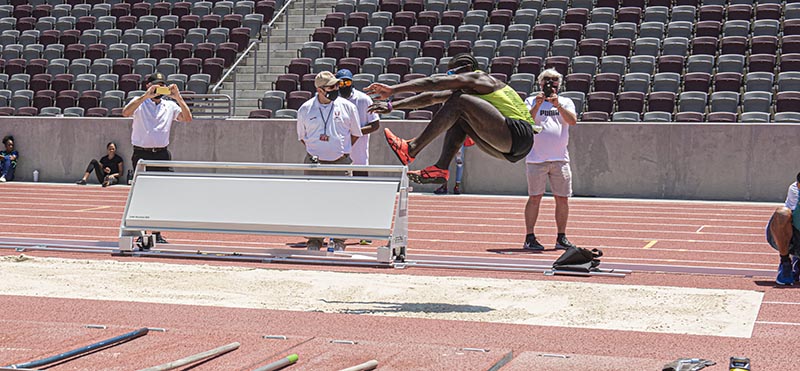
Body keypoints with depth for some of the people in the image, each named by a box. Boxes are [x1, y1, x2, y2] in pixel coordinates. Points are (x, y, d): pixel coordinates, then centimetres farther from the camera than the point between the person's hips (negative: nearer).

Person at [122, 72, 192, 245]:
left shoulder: (170, 106, 11)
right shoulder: (139, 103, 3)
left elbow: (187, 118, -2)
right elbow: (126, 112, -17)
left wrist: (178, 98, -13)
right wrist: (146, 96, -23)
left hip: (162, 154, 3)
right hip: (141, 154, -3)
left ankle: (156, 232, 8)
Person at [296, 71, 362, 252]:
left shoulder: (347, 107, 1)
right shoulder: (305, 109, 2)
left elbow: (355, 133, 12)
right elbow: (302, 136, 15)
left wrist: (342, 149, 6)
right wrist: (315, 151, 5)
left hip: (341, 163, 0)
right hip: (315, 162, 0)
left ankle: (338, 241, 12)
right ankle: (314, 240, 10)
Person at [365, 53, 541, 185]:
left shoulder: (479, 79, -3)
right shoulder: (464, 91, 24)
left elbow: (433, 82, -10)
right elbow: (430, 97, 23)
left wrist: (393, 89, -13)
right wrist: (391, 106, 20)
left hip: (519, 134, -10)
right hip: (509, 149, 10)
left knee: (458, 102, -16)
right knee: (458, 117, 15)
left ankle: (411, 150, -17)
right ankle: (441, 168, -1)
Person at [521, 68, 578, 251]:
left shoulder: (566, 102, 13)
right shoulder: (531, 101, 9)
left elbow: (573, 120, -6)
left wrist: (558, 105, -18)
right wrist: (537, 105, -19)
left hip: (560, 159, 2)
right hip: (536, 159, -2)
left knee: (563, 199, 3)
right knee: (535, 198, -4)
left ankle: (561, 238, 11)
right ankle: (530, 238, -1)